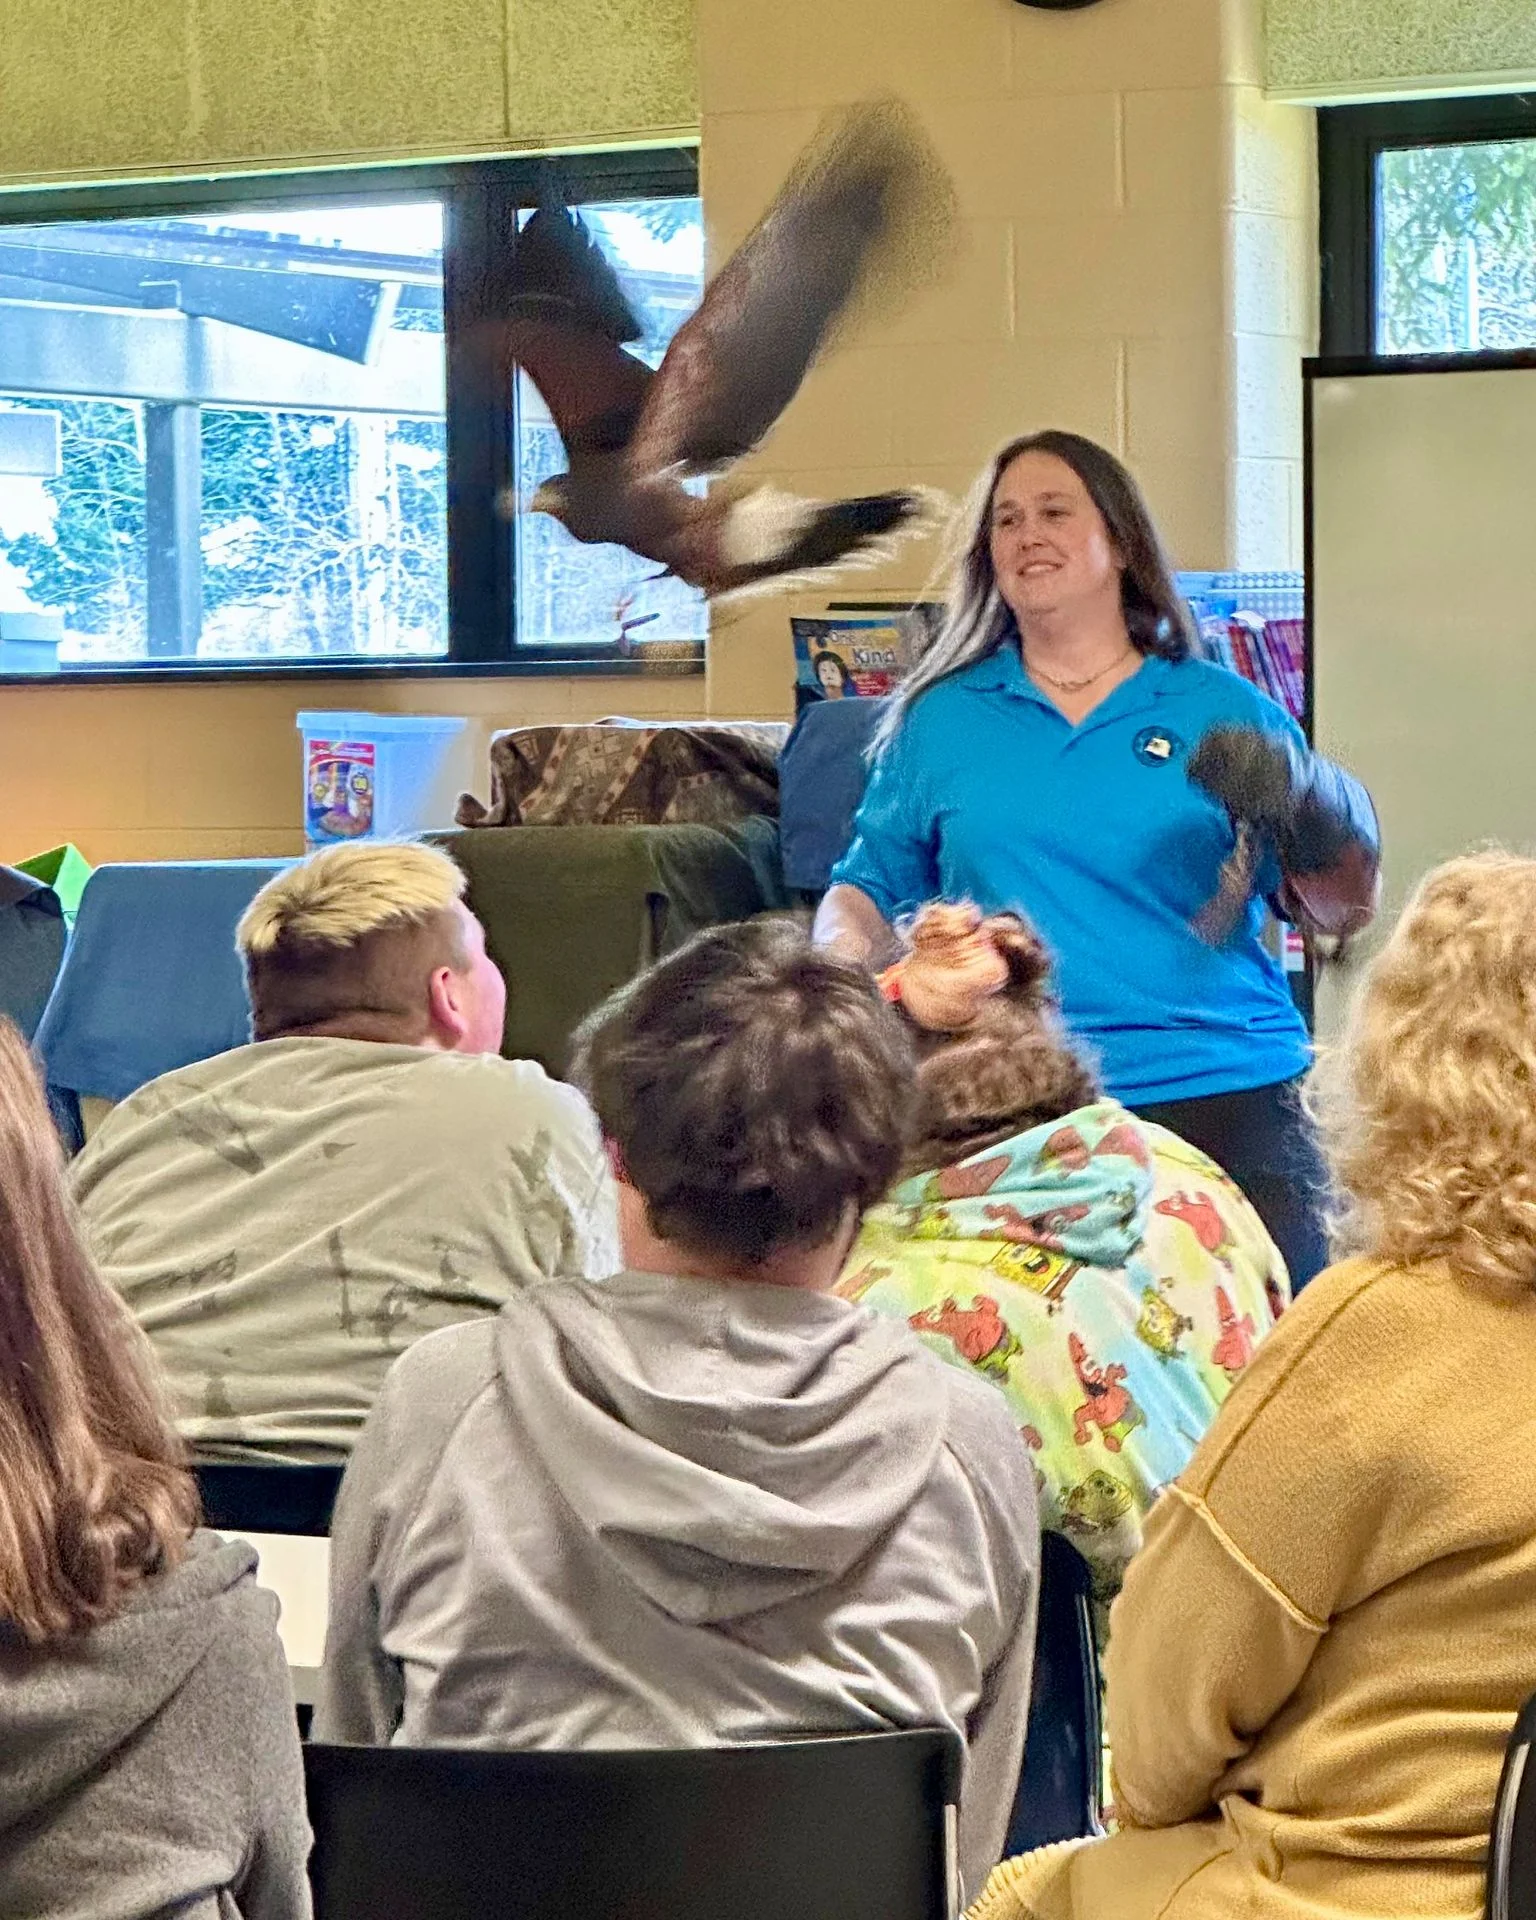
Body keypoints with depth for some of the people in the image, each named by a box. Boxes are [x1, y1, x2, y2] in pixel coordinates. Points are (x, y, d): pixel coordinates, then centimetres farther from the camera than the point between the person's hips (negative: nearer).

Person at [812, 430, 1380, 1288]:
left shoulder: (1222, 712, 10)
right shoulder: (940, 720, 14)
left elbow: (1342, 911, 7)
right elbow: (868, 892, 14)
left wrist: (1304, 809, -12)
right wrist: (843, 973, -7)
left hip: (1222, 1092, 0)